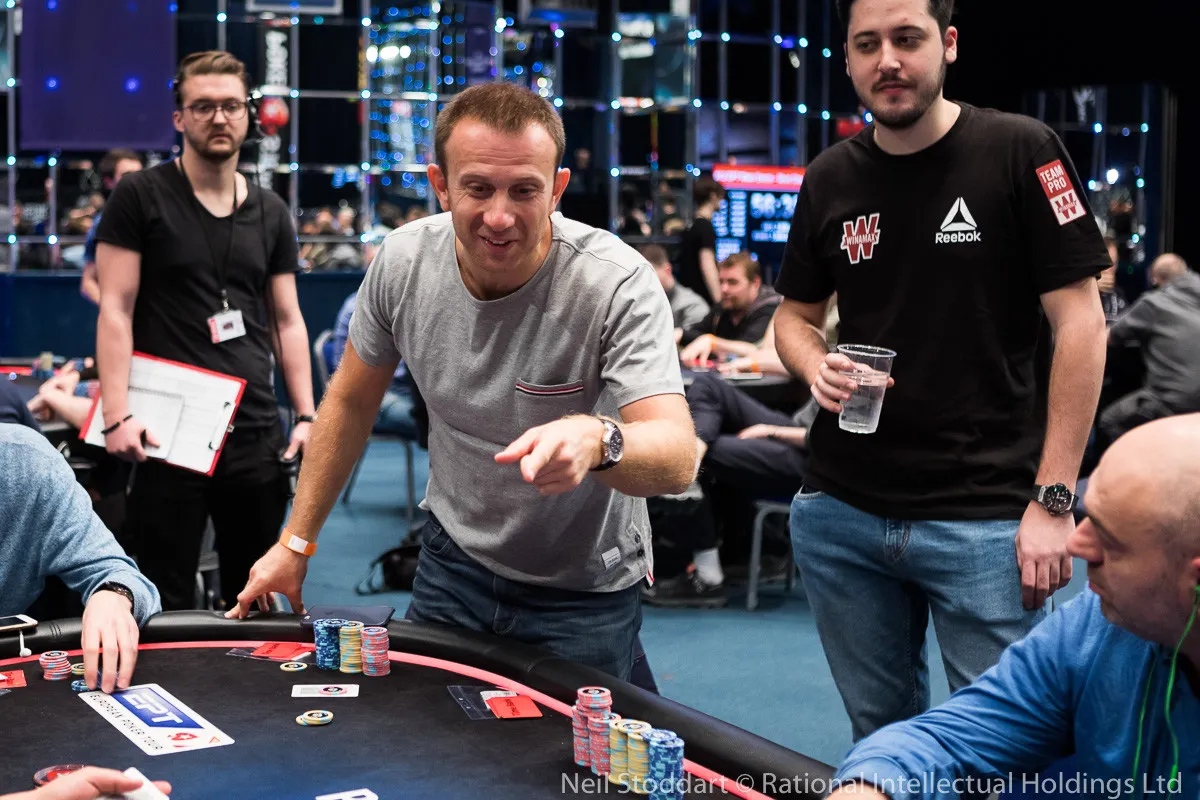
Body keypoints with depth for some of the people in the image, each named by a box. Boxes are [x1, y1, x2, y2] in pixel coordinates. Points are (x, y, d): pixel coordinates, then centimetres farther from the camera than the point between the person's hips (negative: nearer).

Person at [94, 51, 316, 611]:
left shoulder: (271, 213, 12)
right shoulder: (139, 198, -1)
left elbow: (287, 320, 13)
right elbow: (115, 309, -6)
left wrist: (307, 414, 4)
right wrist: (117, 415, -16)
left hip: (256, 435, 4)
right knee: (168, 604, 2)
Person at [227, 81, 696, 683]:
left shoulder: (619, 284, -26)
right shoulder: (402, 261, -13)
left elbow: (677, 460, -35)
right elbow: (351, 401, 3)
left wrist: (598, 440, -57)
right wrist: (296, 542, 5)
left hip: (583, 594, -3)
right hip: (453, 563, 4)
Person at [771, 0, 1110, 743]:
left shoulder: (1021, 152, -6)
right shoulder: (830, 180, 7)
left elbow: (1080, 323, -7)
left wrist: (1053, 500, -12)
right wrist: (817, 366, -6)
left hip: (986, 518, -4)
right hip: (841, 514, 4)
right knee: (880, 733, 16)